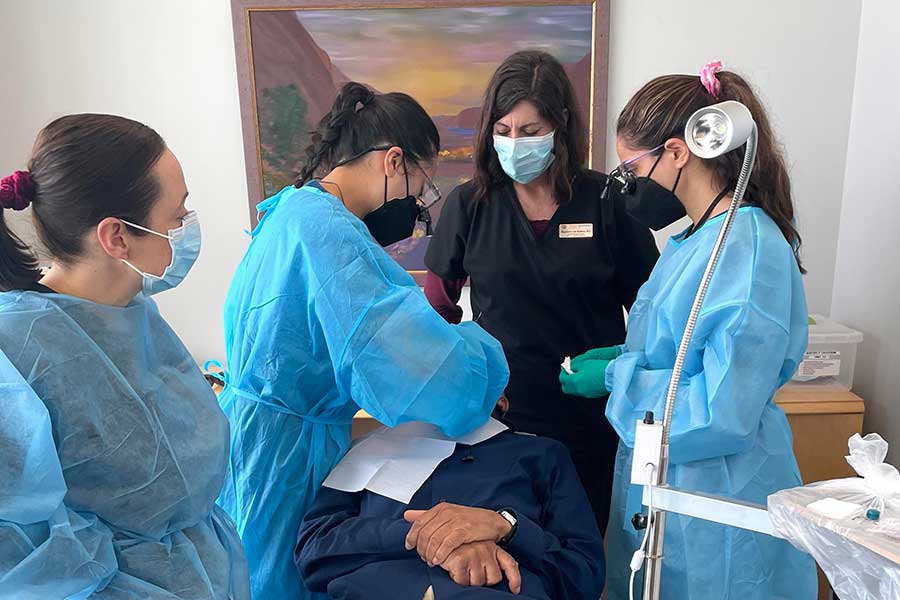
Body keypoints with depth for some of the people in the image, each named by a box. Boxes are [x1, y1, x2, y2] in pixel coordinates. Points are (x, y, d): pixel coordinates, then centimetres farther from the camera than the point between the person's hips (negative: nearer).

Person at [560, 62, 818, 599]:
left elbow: (725, 416, -27)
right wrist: (626, 355, 1)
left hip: (714, 511, -8)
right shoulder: (698, 237, 5)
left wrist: (615, 377, -18)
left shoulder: (750, 250, -24)